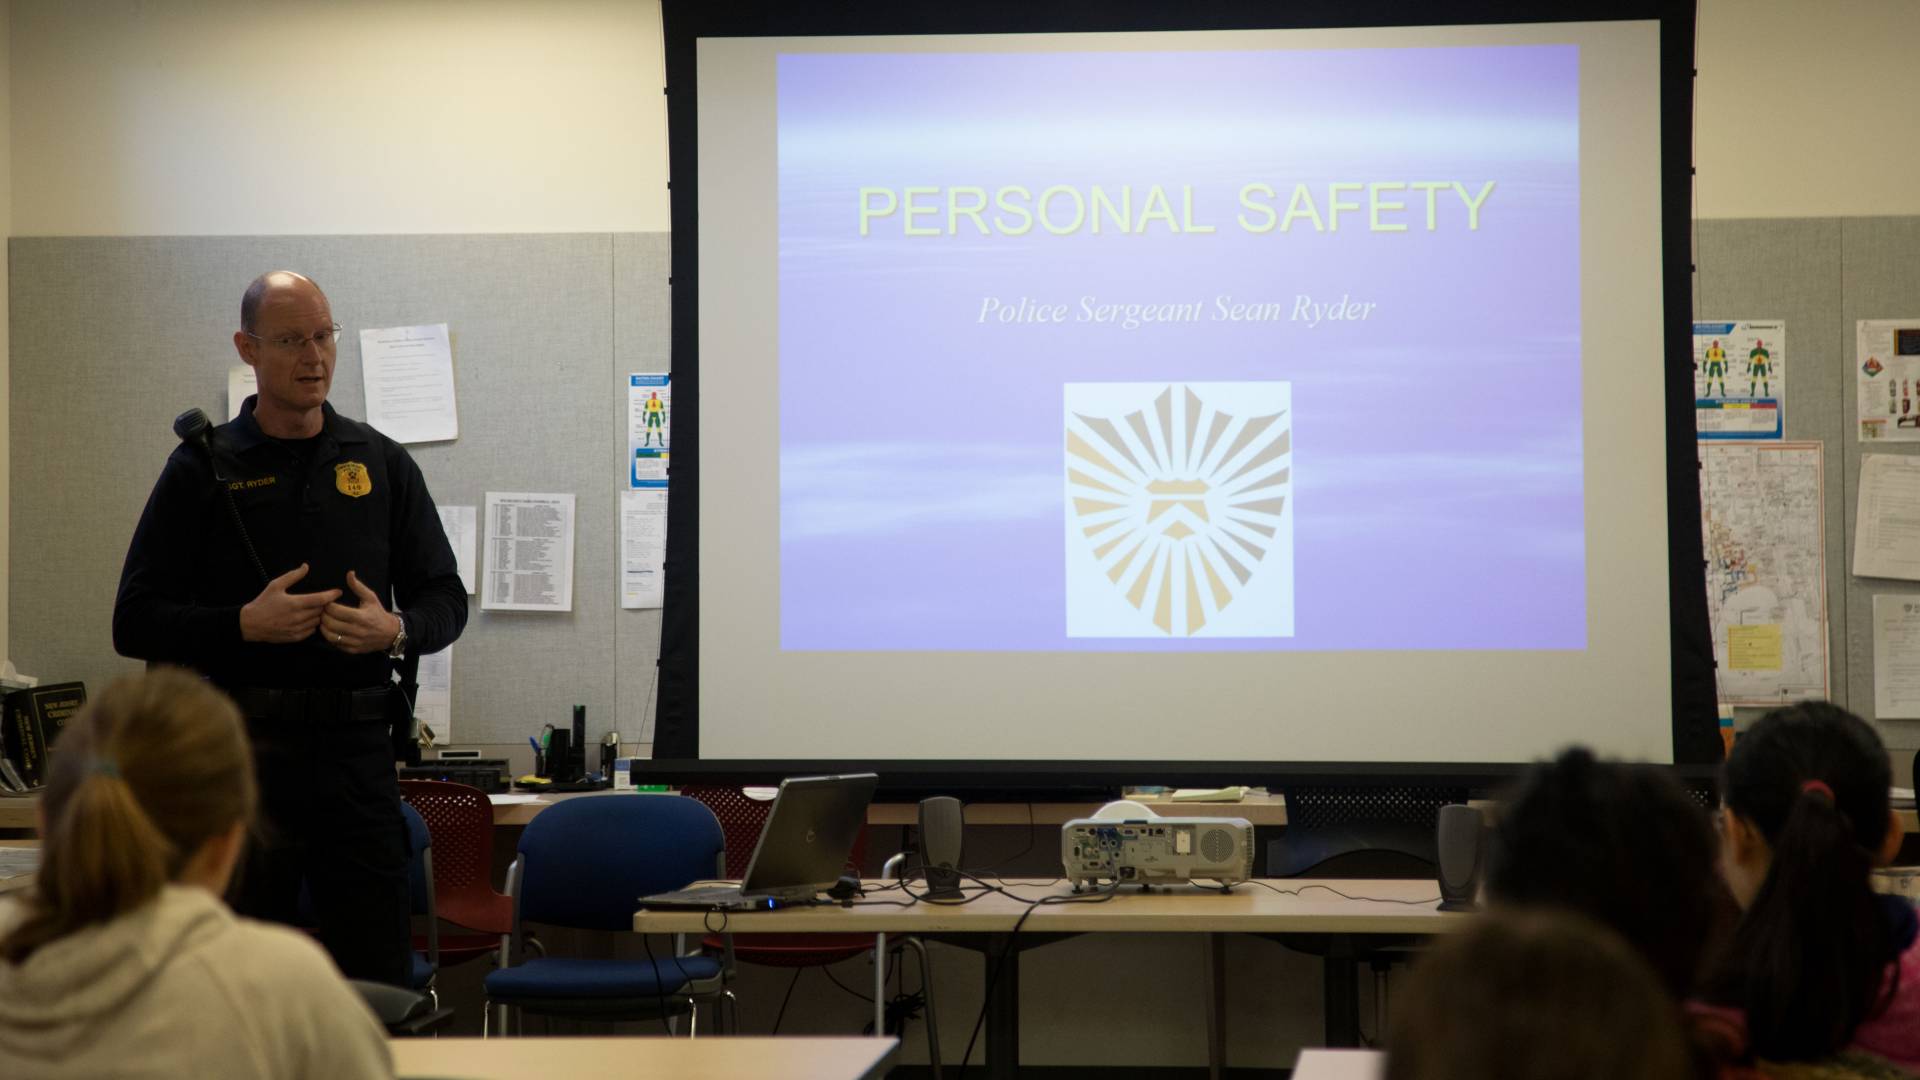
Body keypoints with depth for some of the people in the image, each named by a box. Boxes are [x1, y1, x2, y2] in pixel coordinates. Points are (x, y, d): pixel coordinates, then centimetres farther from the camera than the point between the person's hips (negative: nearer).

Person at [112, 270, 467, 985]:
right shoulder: (203, 470, 4)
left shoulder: (382, 465, 12)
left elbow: (446, 600, 14)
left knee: (378, 975, -1)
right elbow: (136, 623, 1)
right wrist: (246, 624, -14)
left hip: (355, 747, 2)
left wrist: (395, 630, -8)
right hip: (241, 747, -2)